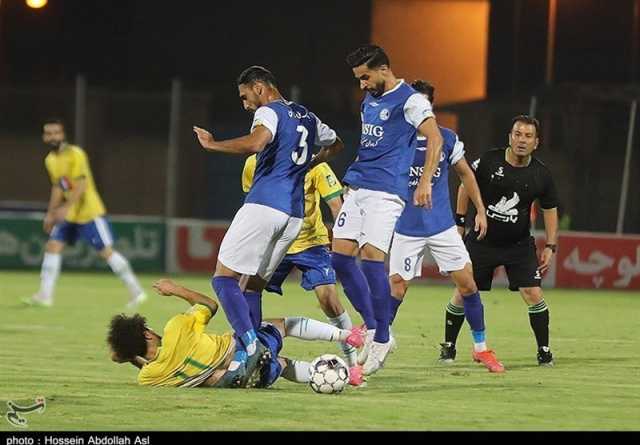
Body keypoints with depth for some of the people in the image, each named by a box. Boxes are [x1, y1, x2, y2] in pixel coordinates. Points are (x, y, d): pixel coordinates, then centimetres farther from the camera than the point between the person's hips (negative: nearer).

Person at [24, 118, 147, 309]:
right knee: (53, 246, -4)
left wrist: (66, 207, -33)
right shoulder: (50, 160, 9)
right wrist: (50, 214, 18)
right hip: (69, 215, 8)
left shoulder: (75, 155, -17)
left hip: (90, 213, -8)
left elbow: (81, 184, -24)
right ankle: (45, 295, -3)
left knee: (106, 251, -7)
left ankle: (136, 291, 2)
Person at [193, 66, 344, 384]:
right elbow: (335, 144, 42)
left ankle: (248, 343, -25)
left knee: (224, 277, -7)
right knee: (255, 285, 12)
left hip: (264, 205, -8)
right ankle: (254, 356, 1)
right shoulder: (308, 117, 22)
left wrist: (212, 144, -16)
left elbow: (256, 143, -26)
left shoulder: (269, 112, -4)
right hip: (295, 214, 8)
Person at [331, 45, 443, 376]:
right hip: (358, 188, 8)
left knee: (371, 257, -15)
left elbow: (435, 138, -16)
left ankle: (381, 340, -4)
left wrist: (425, 182, -23)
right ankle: (372, 329, 12)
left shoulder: (410, 100, -8)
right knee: (340, 257, 1)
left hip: (386, 192, -8)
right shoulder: (369, 101, 18)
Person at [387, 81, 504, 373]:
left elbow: (465, 174, 13)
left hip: (442, 226, 2)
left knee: (466, 282, 0)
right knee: (396, 287, -8)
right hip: (406, 228, -2)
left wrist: (480, 210, 9)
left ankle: (481, 348, 13)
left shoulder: (446, 139, -1)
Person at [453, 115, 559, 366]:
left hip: (519, 245, 0)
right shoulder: (488, 161, -12)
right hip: (482, 240, 0)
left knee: (533, 293, -11)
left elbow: (550, 210, 5)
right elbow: (466, 186, 3)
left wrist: (550, 247, -1)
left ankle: (544, 350, 3)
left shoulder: (541, 175, -7)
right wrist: (459, 222, 3)